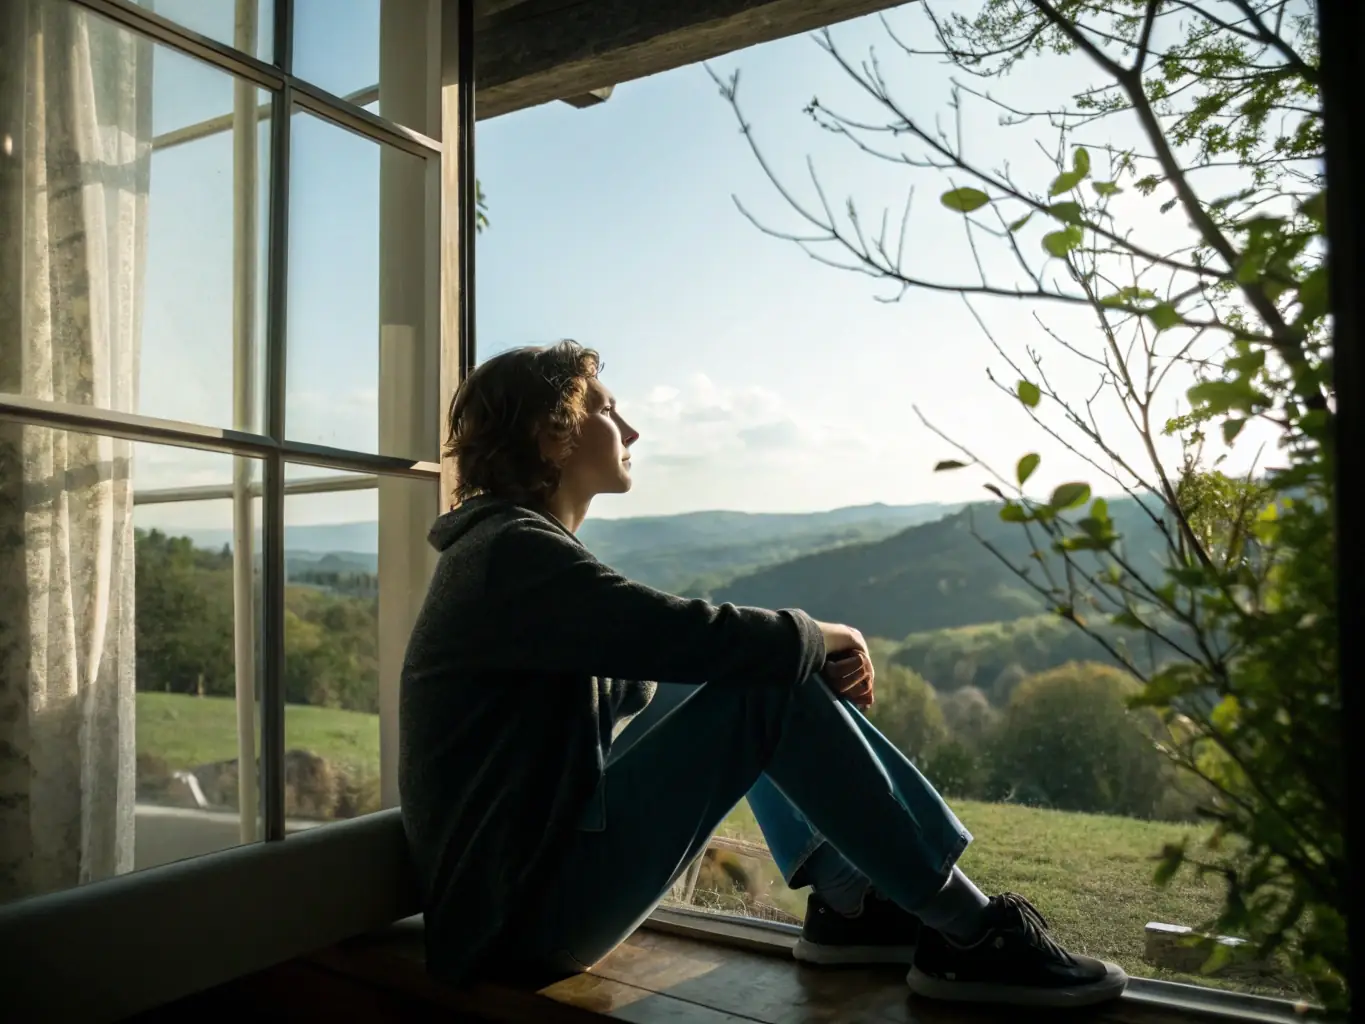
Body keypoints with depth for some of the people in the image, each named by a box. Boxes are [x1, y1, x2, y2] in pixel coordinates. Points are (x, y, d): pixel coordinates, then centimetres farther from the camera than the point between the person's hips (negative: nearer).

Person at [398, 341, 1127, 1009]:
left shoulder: (515, 550, 14)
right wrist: (817, 638, -6)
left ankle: (849, 900, 7)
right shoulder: (512, 552, -17)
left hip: (545, 863, 10)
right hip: (531, 902, -10)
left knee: (764, 669, 11)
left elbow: (639, 679, 15)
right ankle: (969, 935, -9)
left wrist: (806, 651, 2)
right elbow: (687, 636, -26)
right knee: (773, 688, -19)